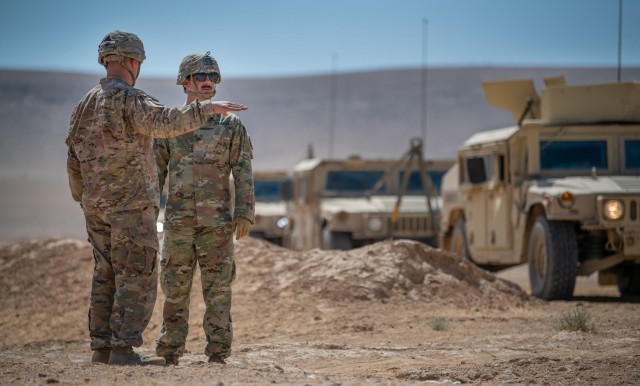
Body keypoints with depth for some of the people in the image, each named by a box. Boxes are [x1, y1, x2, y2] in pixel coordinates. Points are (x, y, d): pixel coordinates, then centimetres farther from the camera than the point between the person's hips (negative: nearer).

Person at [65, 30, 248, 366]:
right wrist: (208, 108, -27)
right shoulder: (127, 99, -12)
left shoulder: (86, 104, 14)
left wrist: (83, 200, 24)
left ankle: (102, 347, 12)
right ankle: (124, 349, -11)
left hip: (96, 203, 8)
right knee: (138, 277, -6)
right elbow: (164, 122, -30)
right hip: (130, 202, -8)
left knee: (106, 275, 12)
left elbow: (74, 160, 17)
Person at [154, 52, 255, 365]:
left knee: (217, 289, -2)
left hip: (217, 222, -1)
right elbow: (156, 173, 10)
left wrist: (245, 213, -12)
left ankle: (218, 353, 2)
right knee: (175, 289, 4)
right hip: (178, 221, 1)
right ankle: (169, 352, 11)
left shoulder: (231, 125, 4)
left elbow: (243, 173, -1)